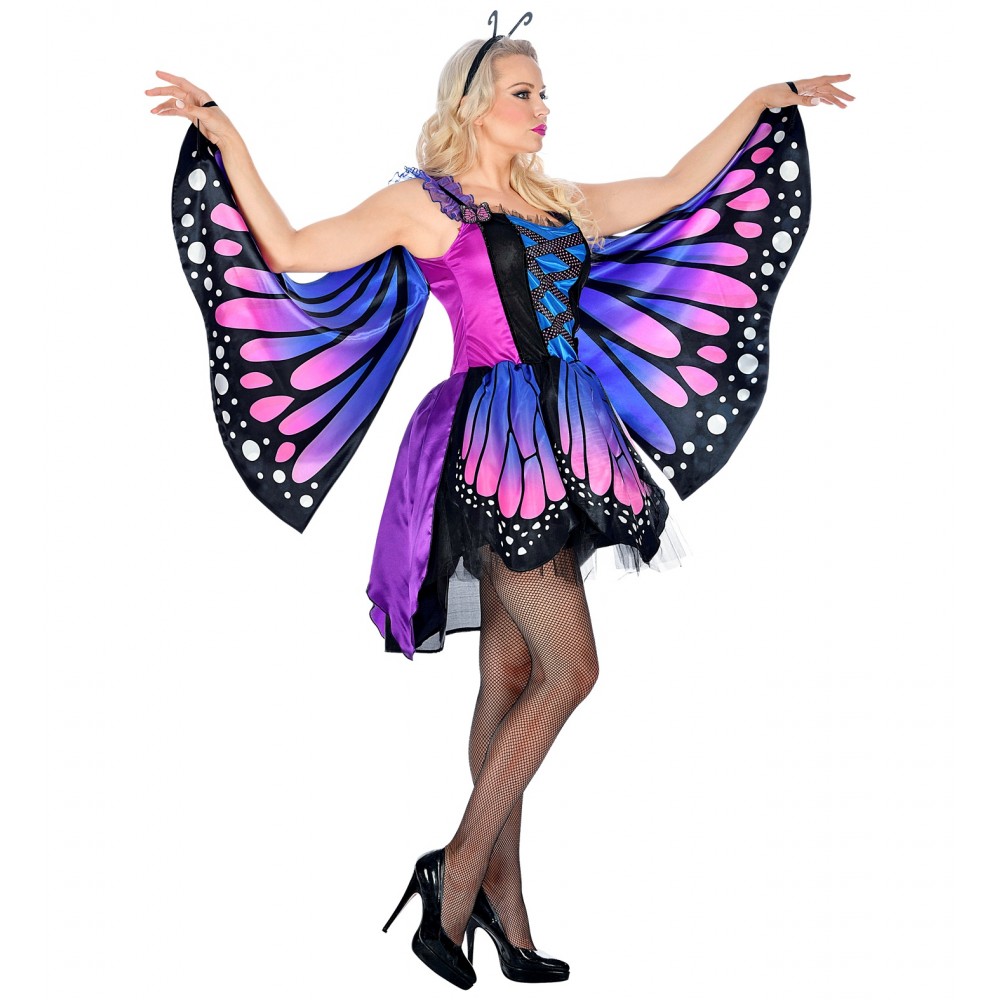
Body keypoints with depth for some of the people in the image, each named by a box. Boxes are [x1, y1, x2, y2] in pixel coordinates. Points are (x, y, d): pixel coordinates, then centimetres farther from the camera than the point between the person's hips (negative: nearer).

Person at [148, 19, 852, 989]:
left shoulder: (561, 204, 18)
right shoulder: (422, 202, 1)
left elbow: (678, 190, 27)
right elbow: (290, 251, -4)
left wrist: (766, 100, 31)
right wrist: (225, 137, -8)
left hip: (558, 446, 6)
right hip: (491, 443, -6)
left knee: (511, 675, 7)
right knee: (571, 668, -10)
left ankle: (499, 900, 15)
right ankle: (458, 873, 3)